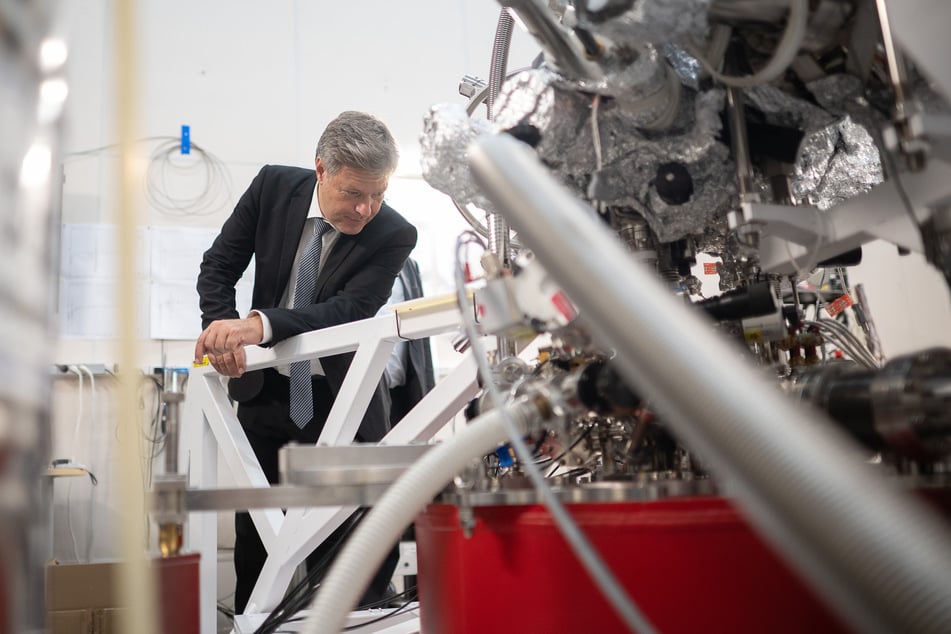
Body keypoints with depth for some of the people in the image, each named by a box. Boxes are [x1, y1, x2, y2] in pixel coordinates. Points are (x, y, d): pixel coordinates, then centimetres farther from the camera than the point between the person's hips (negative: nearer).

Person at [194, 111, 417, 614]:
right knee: (255, 535, 12)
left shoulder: (393, 236, -16)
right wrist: (222, 326, -20)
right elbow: (219, 266, -1)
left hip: (341, 402, -2)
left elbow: (348, 309, -26)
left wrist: (260, 324, -40)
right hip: (266, 391, 3)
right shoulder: (273, 187, -6)